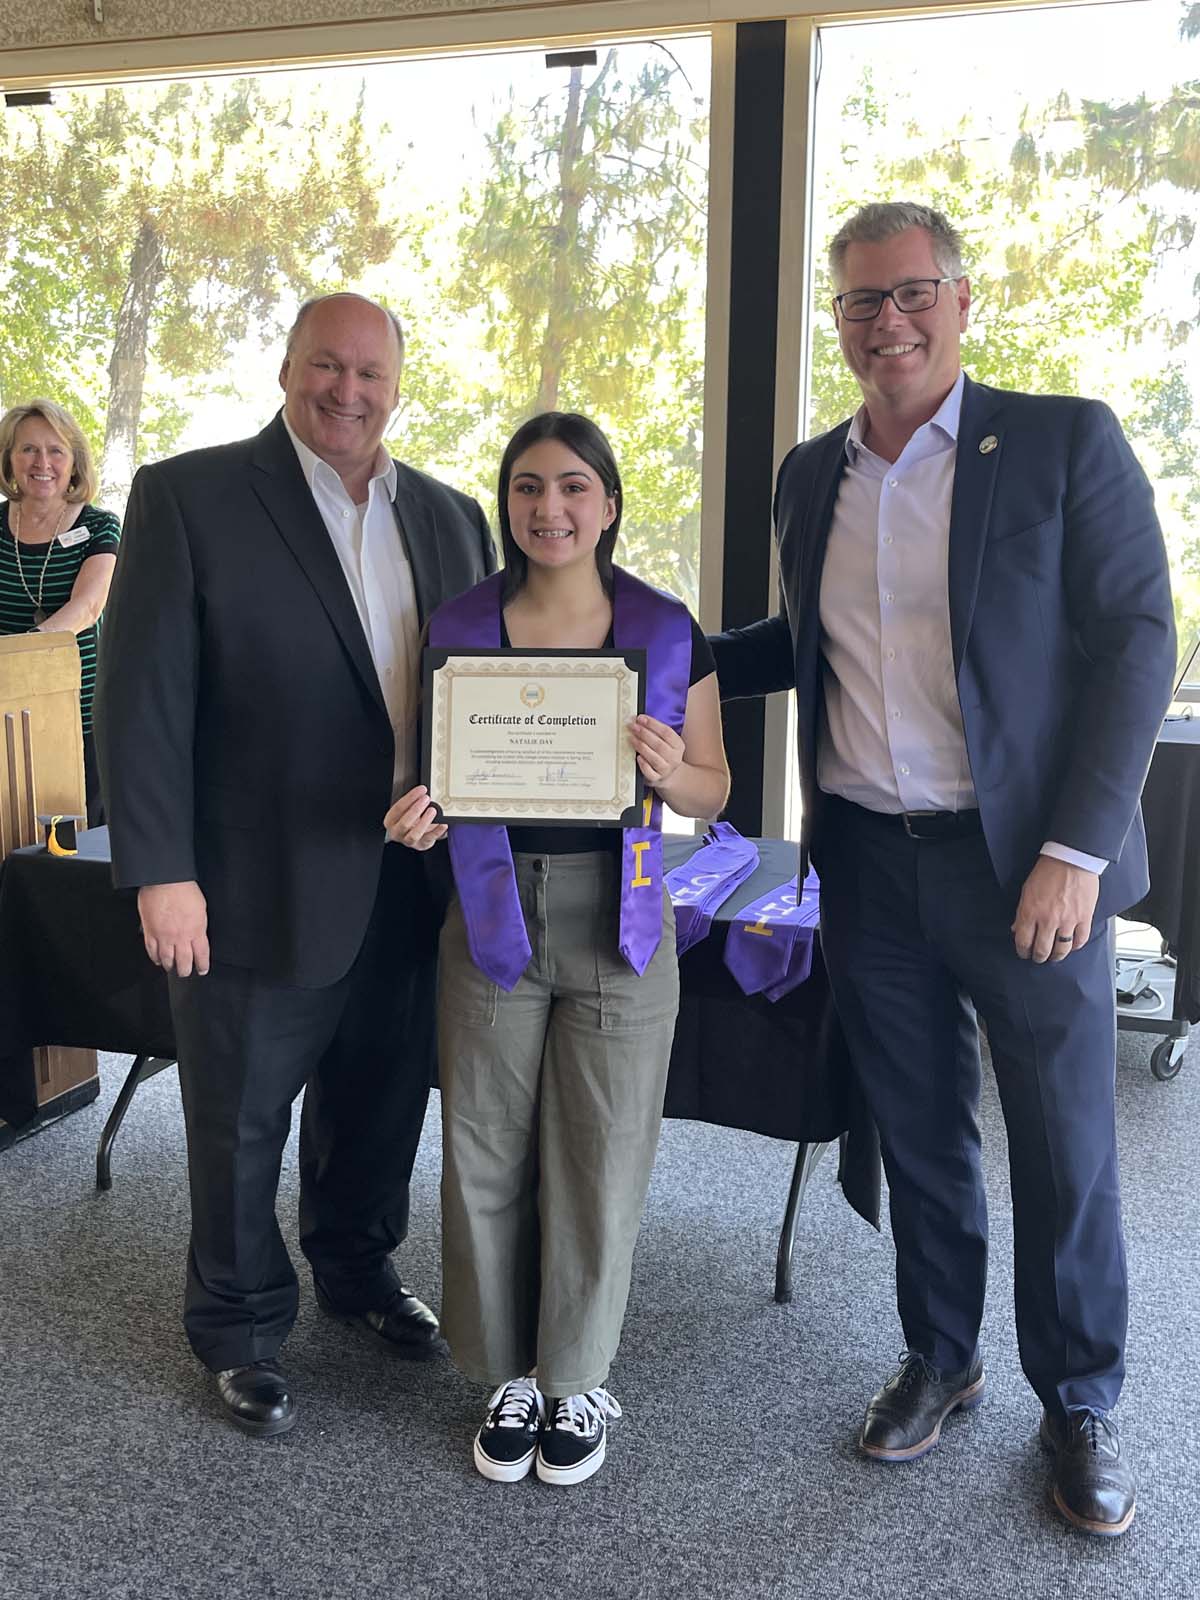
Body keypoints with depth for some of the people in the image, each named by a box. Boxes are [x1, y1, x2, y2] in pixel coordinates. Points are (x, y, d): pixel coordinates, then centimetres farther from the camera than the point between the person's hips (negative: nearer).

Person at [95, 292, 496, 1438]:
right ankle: (240, 1330, 35)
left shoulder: (449, 517, 8)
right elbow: (145, 695, -11)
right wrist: (160, 872, -16)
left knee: (377, 1106, 21)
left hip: (410, 888, 5)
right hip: (260, 891, -4)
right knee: (242, 1126, 12)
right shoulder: (189, 497, -7)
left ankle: (359, 1272, 46)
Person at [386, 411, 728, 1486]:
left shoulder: (667, 633, 0)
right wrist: (419, 813, -12)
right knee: (487, 1158, 8)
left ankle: (578, 1381, 29)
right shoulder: (459, 629, 3)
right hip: (494, 917, 1)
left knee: (601, 1160, 6)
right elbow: (435, 772, 11)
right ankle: (511, 1377, 30)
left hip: (620, 923, -1)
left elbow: (714, 793, 6)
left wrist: (670, 770, -17)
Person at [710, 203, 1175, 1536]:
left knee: (1064, 1150, 7)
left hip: (1026, 864, -4)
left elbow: (1134, 643, -9)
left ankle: (1079, 1401, 29)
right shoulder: (811, 476, 10)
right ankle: (938, 1357, 36)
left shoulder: (1066, 442, -5)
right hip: (869, 863, 4)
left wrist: (1074, 850, -15)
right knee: (917, 1132, 16)